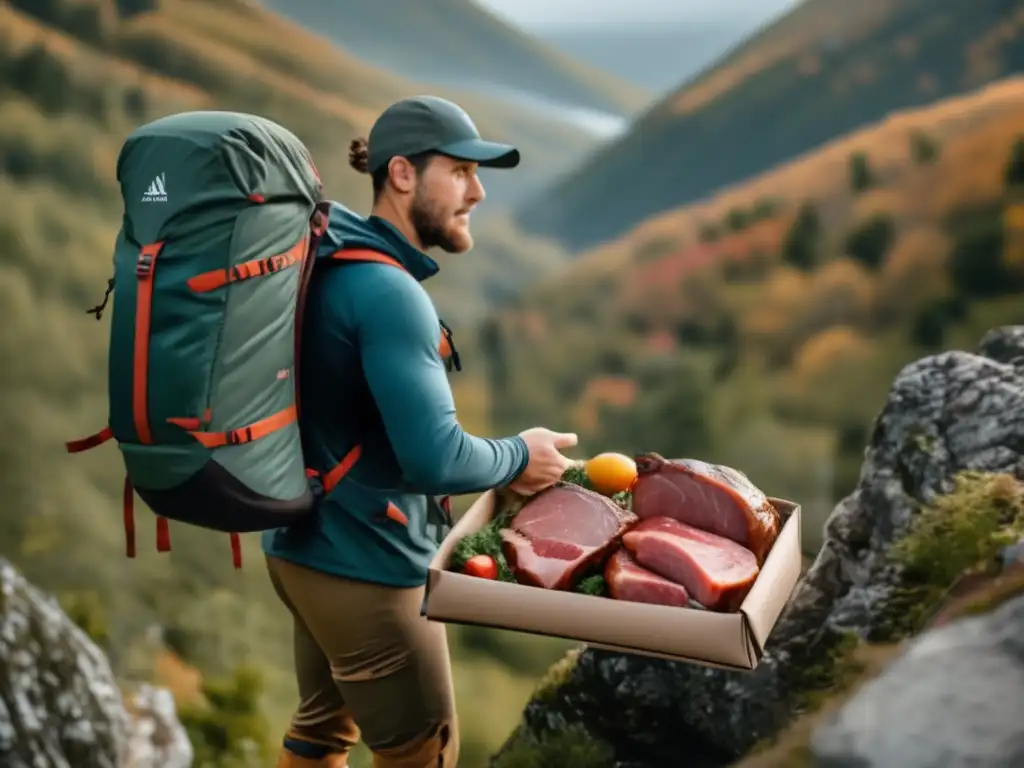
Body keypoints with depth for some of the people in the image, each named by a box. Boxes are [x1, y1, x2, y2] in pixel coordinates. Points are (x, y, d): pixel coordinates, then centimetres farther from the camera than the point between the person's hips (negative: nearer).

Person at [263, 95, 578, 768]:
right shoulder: (388, 293, -23)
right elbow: (434, 458, -29)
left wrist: (496, 464, 8)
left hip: (306, 547, 10)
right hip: (365, 567, -10)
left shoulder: (334, 267, 8)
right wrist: (518, 457, -11)